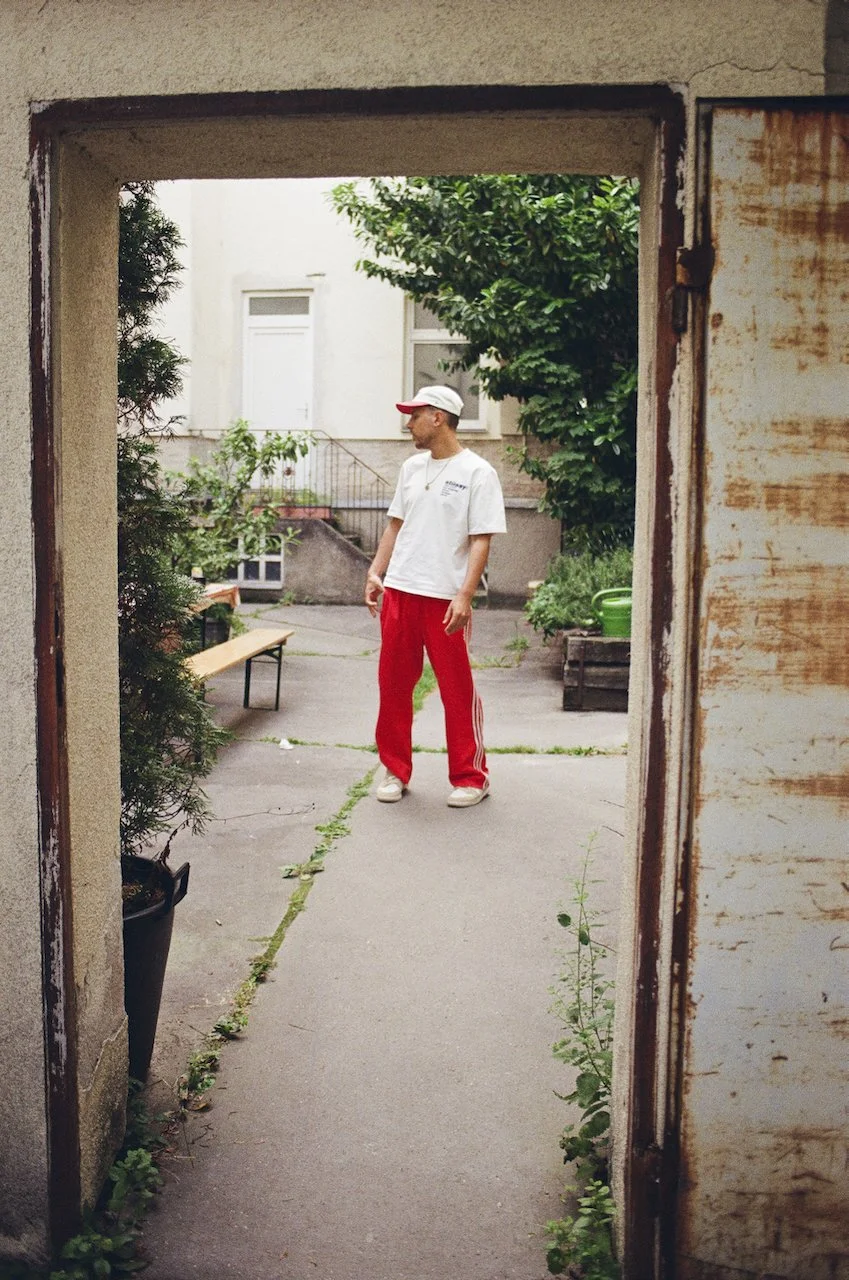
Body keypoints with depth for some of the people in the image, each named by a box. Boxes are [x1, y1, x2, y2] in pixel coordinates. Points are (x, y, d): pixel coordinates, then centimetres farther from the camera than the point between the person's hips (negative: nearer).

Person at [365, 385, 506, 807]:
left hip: (444, 598, -6)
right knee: (393, 684, 10)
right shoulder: (412, 467, 13)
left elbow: (481, 540, -11)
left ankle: (471, 776, 16)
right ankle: (395, 770, 24)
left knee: (458, 691, 2)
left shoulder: (477, 472, -6)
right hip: (398, 592, 6)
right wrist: (375, 573, 9)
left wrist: (464, 596, -19)